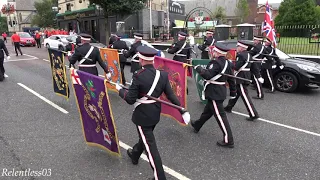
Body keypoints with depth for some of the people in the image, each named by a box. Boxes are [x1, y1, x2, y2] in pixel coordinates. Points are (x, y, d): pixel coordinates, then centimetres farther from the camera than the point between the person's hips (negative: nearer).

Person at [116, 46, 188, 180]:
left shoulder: (138, 76, -22)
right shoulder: (162, 75, -6)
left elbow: (130, 99, -18)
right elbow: (171, 95, -6)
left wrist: (120, 90, 0)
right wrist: (183, 110, 0)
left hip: (142, 115, -7)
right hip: (155, 114, 7)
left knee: (150, 146, 4)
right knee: (145, 137, 28)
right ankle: (134, 155, 56)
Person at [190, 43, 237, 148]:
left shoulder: (216, 62, -20)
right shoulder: (227, 63, 7)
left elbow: (207, 75, -30)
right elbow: (231, 79, 12)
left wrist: (198, 69, -15)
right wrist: (233, 92, 20)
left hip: (214, 93, -10)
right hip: (221, 91, 10)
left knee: (220, 115, -3)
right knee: (208, 110, 24)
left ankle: (228, 140, 3)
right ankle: (197, 126, 45)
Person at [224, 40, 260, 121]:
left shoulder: (241, 55, -18)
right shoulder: (247, 54, 12)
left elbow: (236, 67, -22)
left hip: (241, 79, -10)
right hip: (244, 77, 10)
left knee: (245, 96, -7)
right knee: (235, 93, 20)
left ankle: (253, 114, -4)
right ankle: (229, 107, 35)